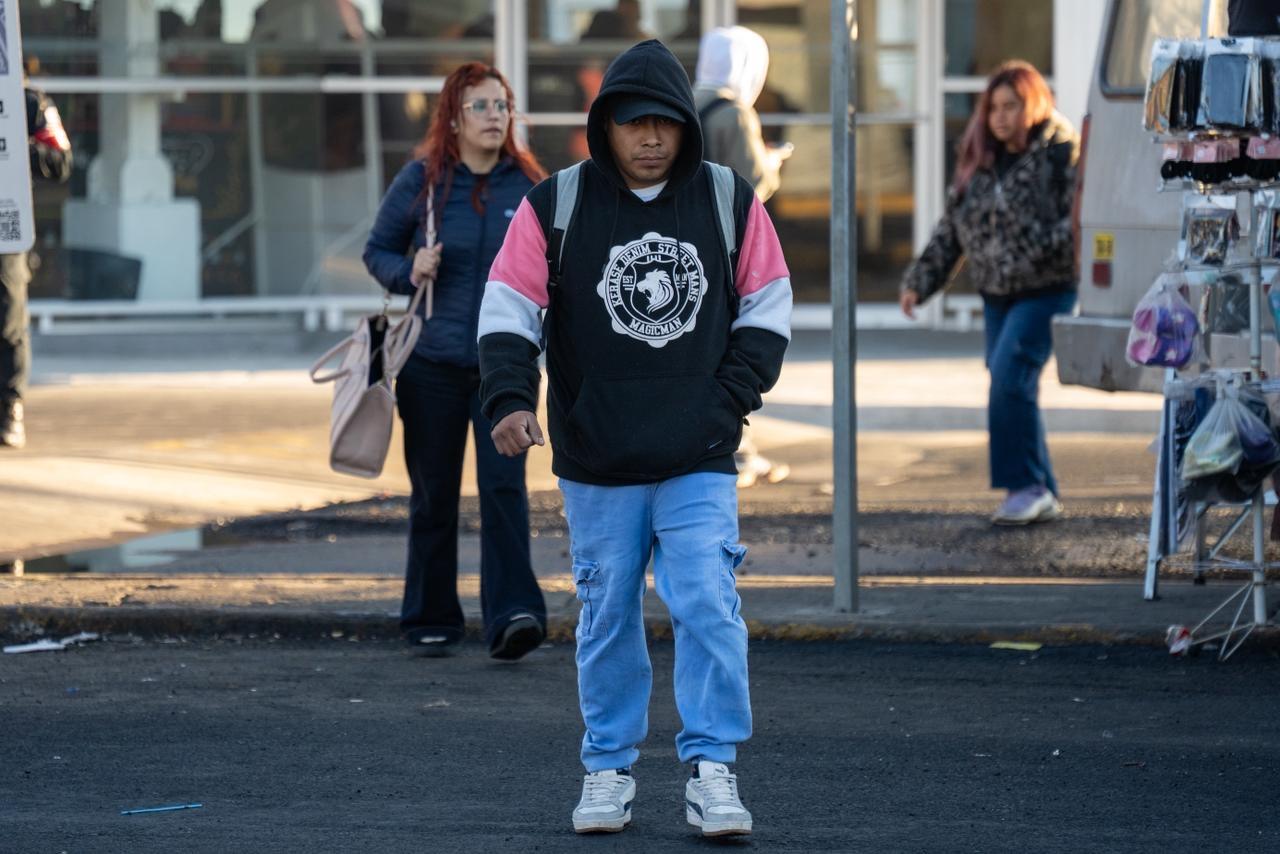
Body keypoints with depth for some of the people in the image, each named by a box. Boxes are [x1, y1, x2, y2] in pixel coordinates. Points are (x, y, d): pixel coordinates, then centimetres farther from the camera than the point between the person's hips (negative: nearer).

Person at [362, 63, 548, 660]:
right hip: (432, 362, 0)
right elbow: (377, 251, 7)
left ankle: (512, 616, -18)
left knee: (504, 485, -14)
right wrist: (408, 272, -13)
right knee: (434, 497, 8)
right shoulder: (421, 180, -2)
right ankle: (430, 621, 19)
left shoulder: (529, 185, 2)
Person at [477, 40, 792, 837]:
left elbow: (767, 308, 8)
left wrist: (735, 396, -4)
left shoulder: (730, 202, 3)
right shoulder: (556, 206, -1)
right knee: (608, 618, 8)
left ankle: (713, 771, -3)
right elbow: (509, 310, -1)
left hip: (700, 464, 0)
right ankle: (609, 770, 20)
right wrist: (511, 398, -16)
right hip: (597, 466, 0)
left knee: (710, 609, -10)